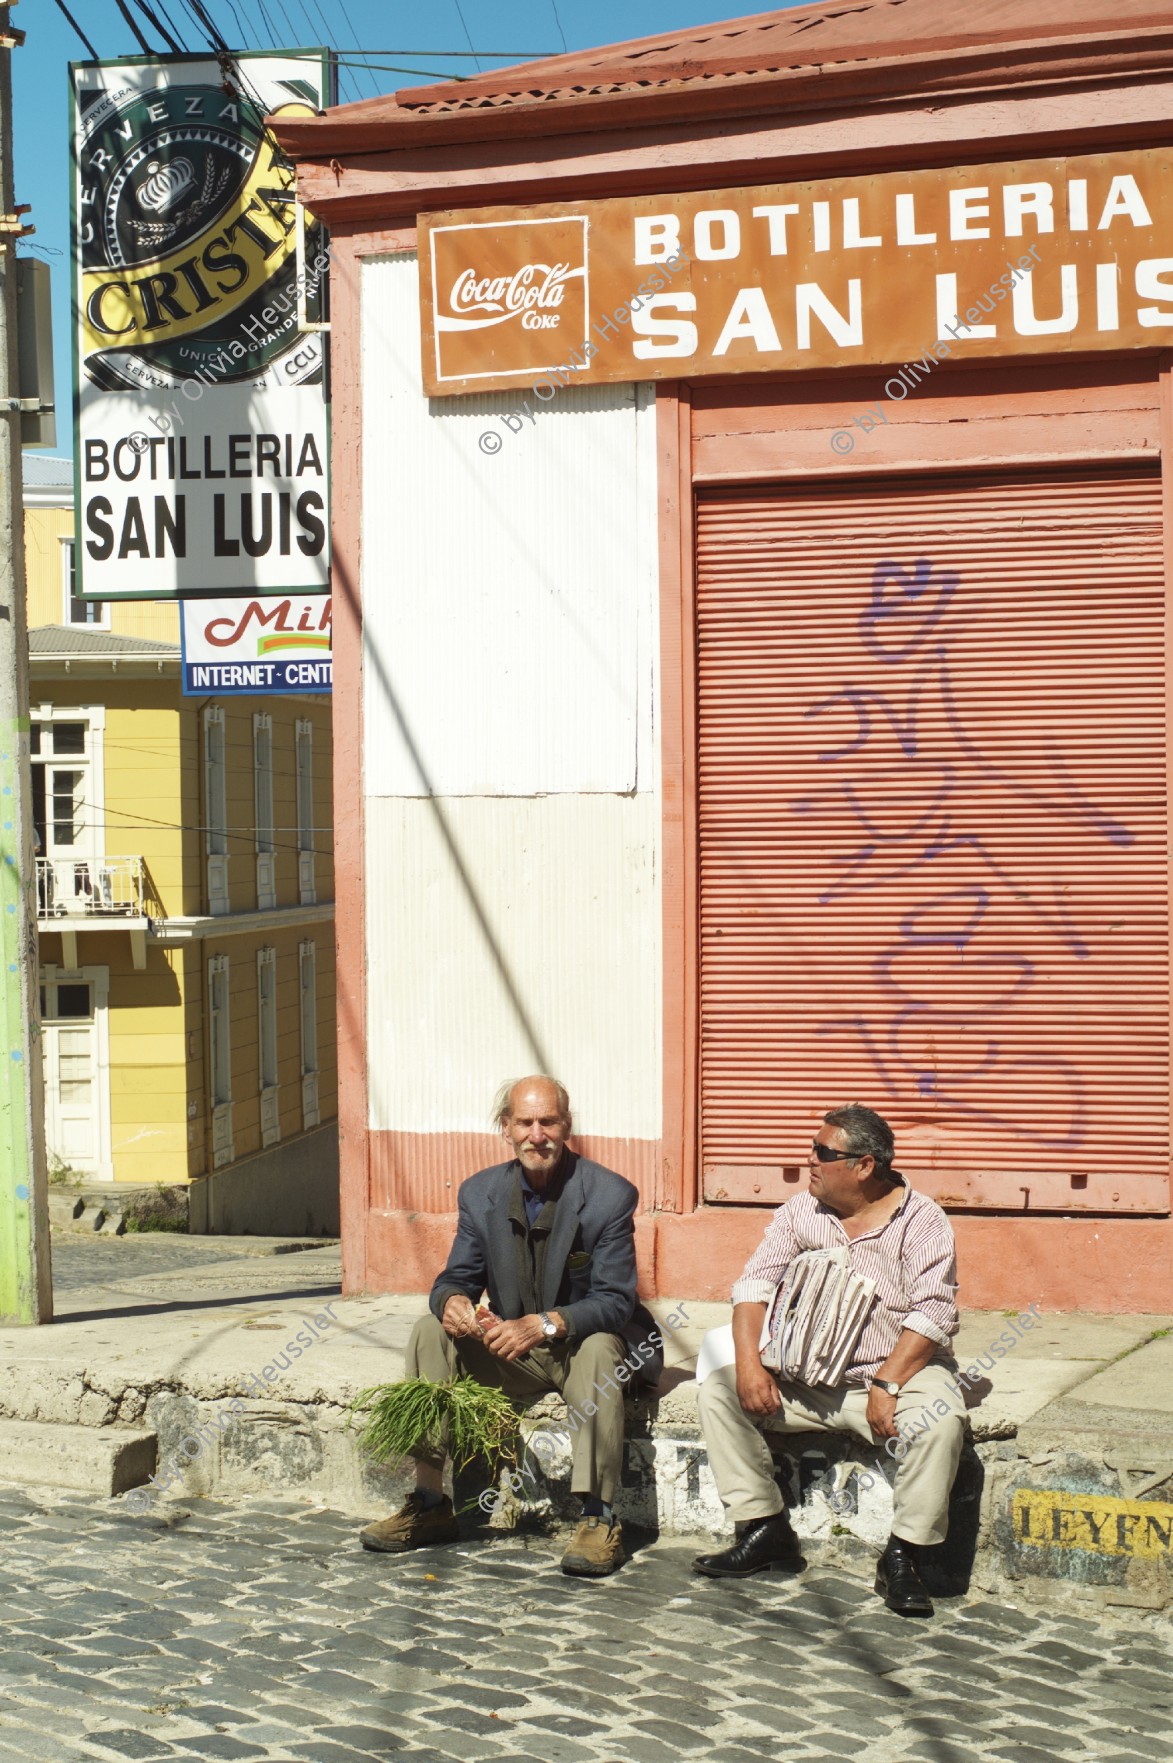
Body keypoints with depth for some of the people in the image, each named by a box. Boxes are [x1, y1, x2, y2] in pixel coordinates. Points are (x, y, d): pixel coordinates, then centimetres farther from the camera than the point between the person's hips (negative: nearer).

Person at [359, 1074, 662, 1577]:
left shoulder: (610, 1195, -15)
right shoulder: (480, 1192, -1)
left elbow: (616, 1302, -20)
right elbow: (457, 1277, 1)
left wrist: (545, 1324, -37)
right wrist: (452, 1301, -25)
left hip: (582, 1345, -4)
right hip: (510, 1350, 5)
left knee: (599, 1347, -36)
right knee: (431, 1332, -16)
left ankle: (599, 1518, -30)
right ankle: (431, 1503, -12)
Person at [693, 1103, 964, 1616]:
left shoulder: (921, 1220, -6)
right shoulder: (799, 1213, 6)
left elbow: (933, 1313, -15)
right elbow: (755, 1285, 1)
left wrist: (886, 1386, -25)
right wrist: (750, 1364, -15)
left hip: (897, 1371, -4)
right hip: (809, 1379, 4)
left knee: (939, 1417, -34)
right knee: (718, 1388, -12)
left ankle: (901, 1558, -19)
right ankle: (764, 1529, -5)